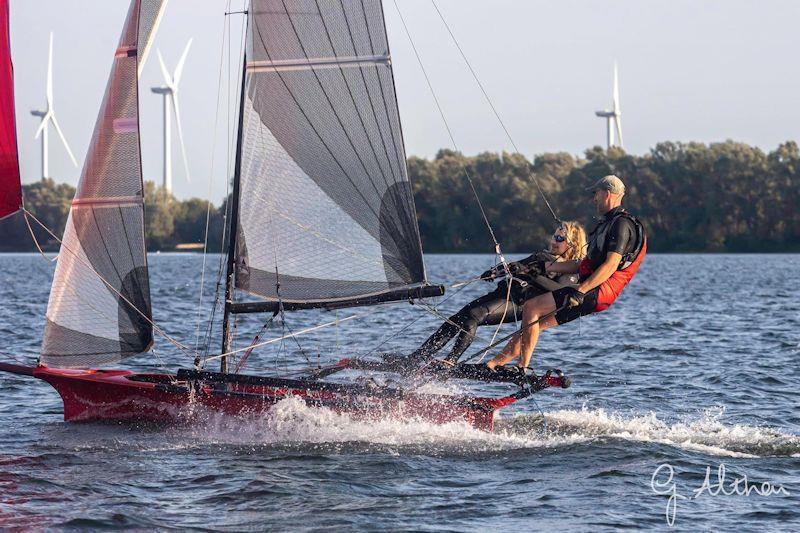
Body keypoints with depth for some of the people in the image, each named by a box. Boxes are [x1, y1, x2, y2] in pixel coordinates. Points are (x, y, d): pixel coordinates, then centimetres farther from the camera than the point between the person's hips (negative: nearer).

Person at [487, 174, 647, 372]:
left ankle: (522, 369, -15)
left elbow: (611, 265, -21)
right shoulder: (608, 223, 24)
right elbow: (585, 264, 25)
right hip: (589, 290, 10)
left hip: (598, 292, -10)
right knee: (534, 322, 9)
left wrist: (580, 291, -28)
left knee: (530, 308, -14)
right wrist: (545, 267, 22)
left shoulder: (622, 224, -9)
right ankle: (495, 363, 10)